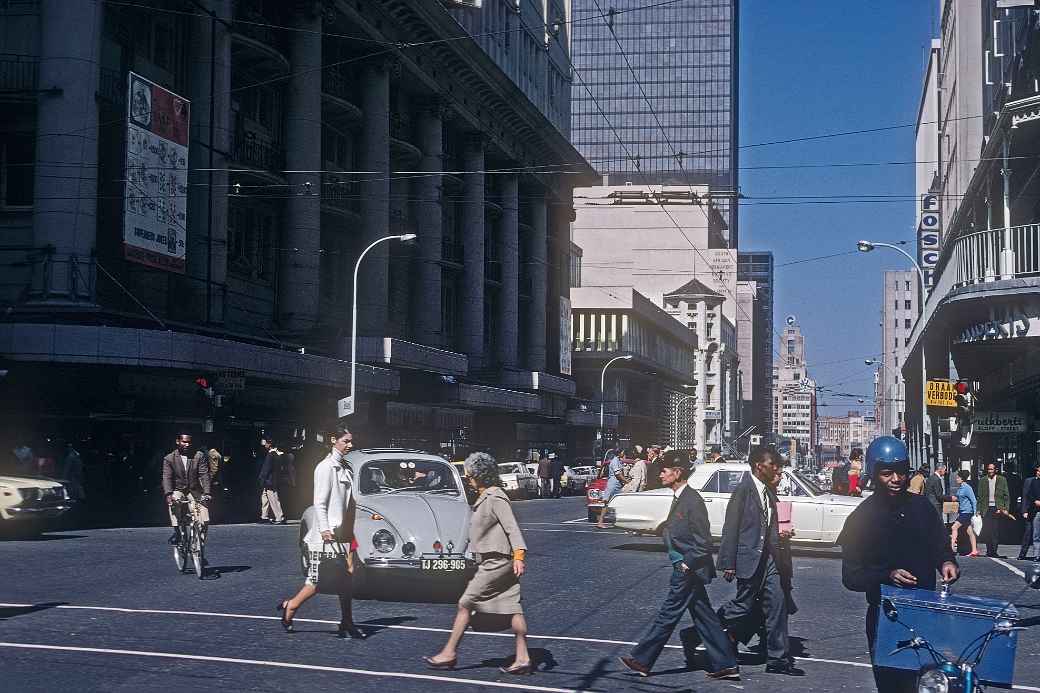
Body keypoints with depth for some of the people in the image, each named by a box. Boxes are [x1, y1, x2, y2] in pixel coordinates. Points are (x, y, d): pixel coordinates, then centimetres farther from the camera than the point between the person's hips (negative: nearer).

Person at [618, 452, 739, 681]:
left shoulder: (692, 501, -20)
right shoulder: (680, 498, 9)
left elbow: (704, 544, -19)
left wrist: (686, 565, -16)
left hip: (688, 571, -10)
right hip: (685, 569, 10)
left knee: (668, 614, 1)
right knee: (704, 618, 11)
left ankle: (642, 660, 10)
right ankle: (725, 665, 15)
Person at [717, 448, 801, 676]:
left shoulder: (769, 490, 11)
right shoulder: (743, 489, -13)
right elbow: (731, 528, -13)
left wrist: (781, 533, 4)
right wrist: (728, 563, -14)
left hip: (768, 558, 8)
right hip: (749, 559, -8)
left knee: (777, 605, 5)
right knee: (744, 605, 0)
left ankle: (778, 659, 10)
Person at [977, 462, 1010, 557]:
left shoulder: (1002, 480, 5)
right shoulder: (982, 480, 9)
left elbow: (1006, 496, 5)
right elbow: (980, 496, 9)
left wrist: (1005, 509, -4)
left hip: (997, 509, -1)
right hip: (987, 509, 1)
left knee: (996, 531, -4)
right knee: (987, 531, -3)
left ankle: (994, 551, 0)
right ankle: (989, 551, 6)